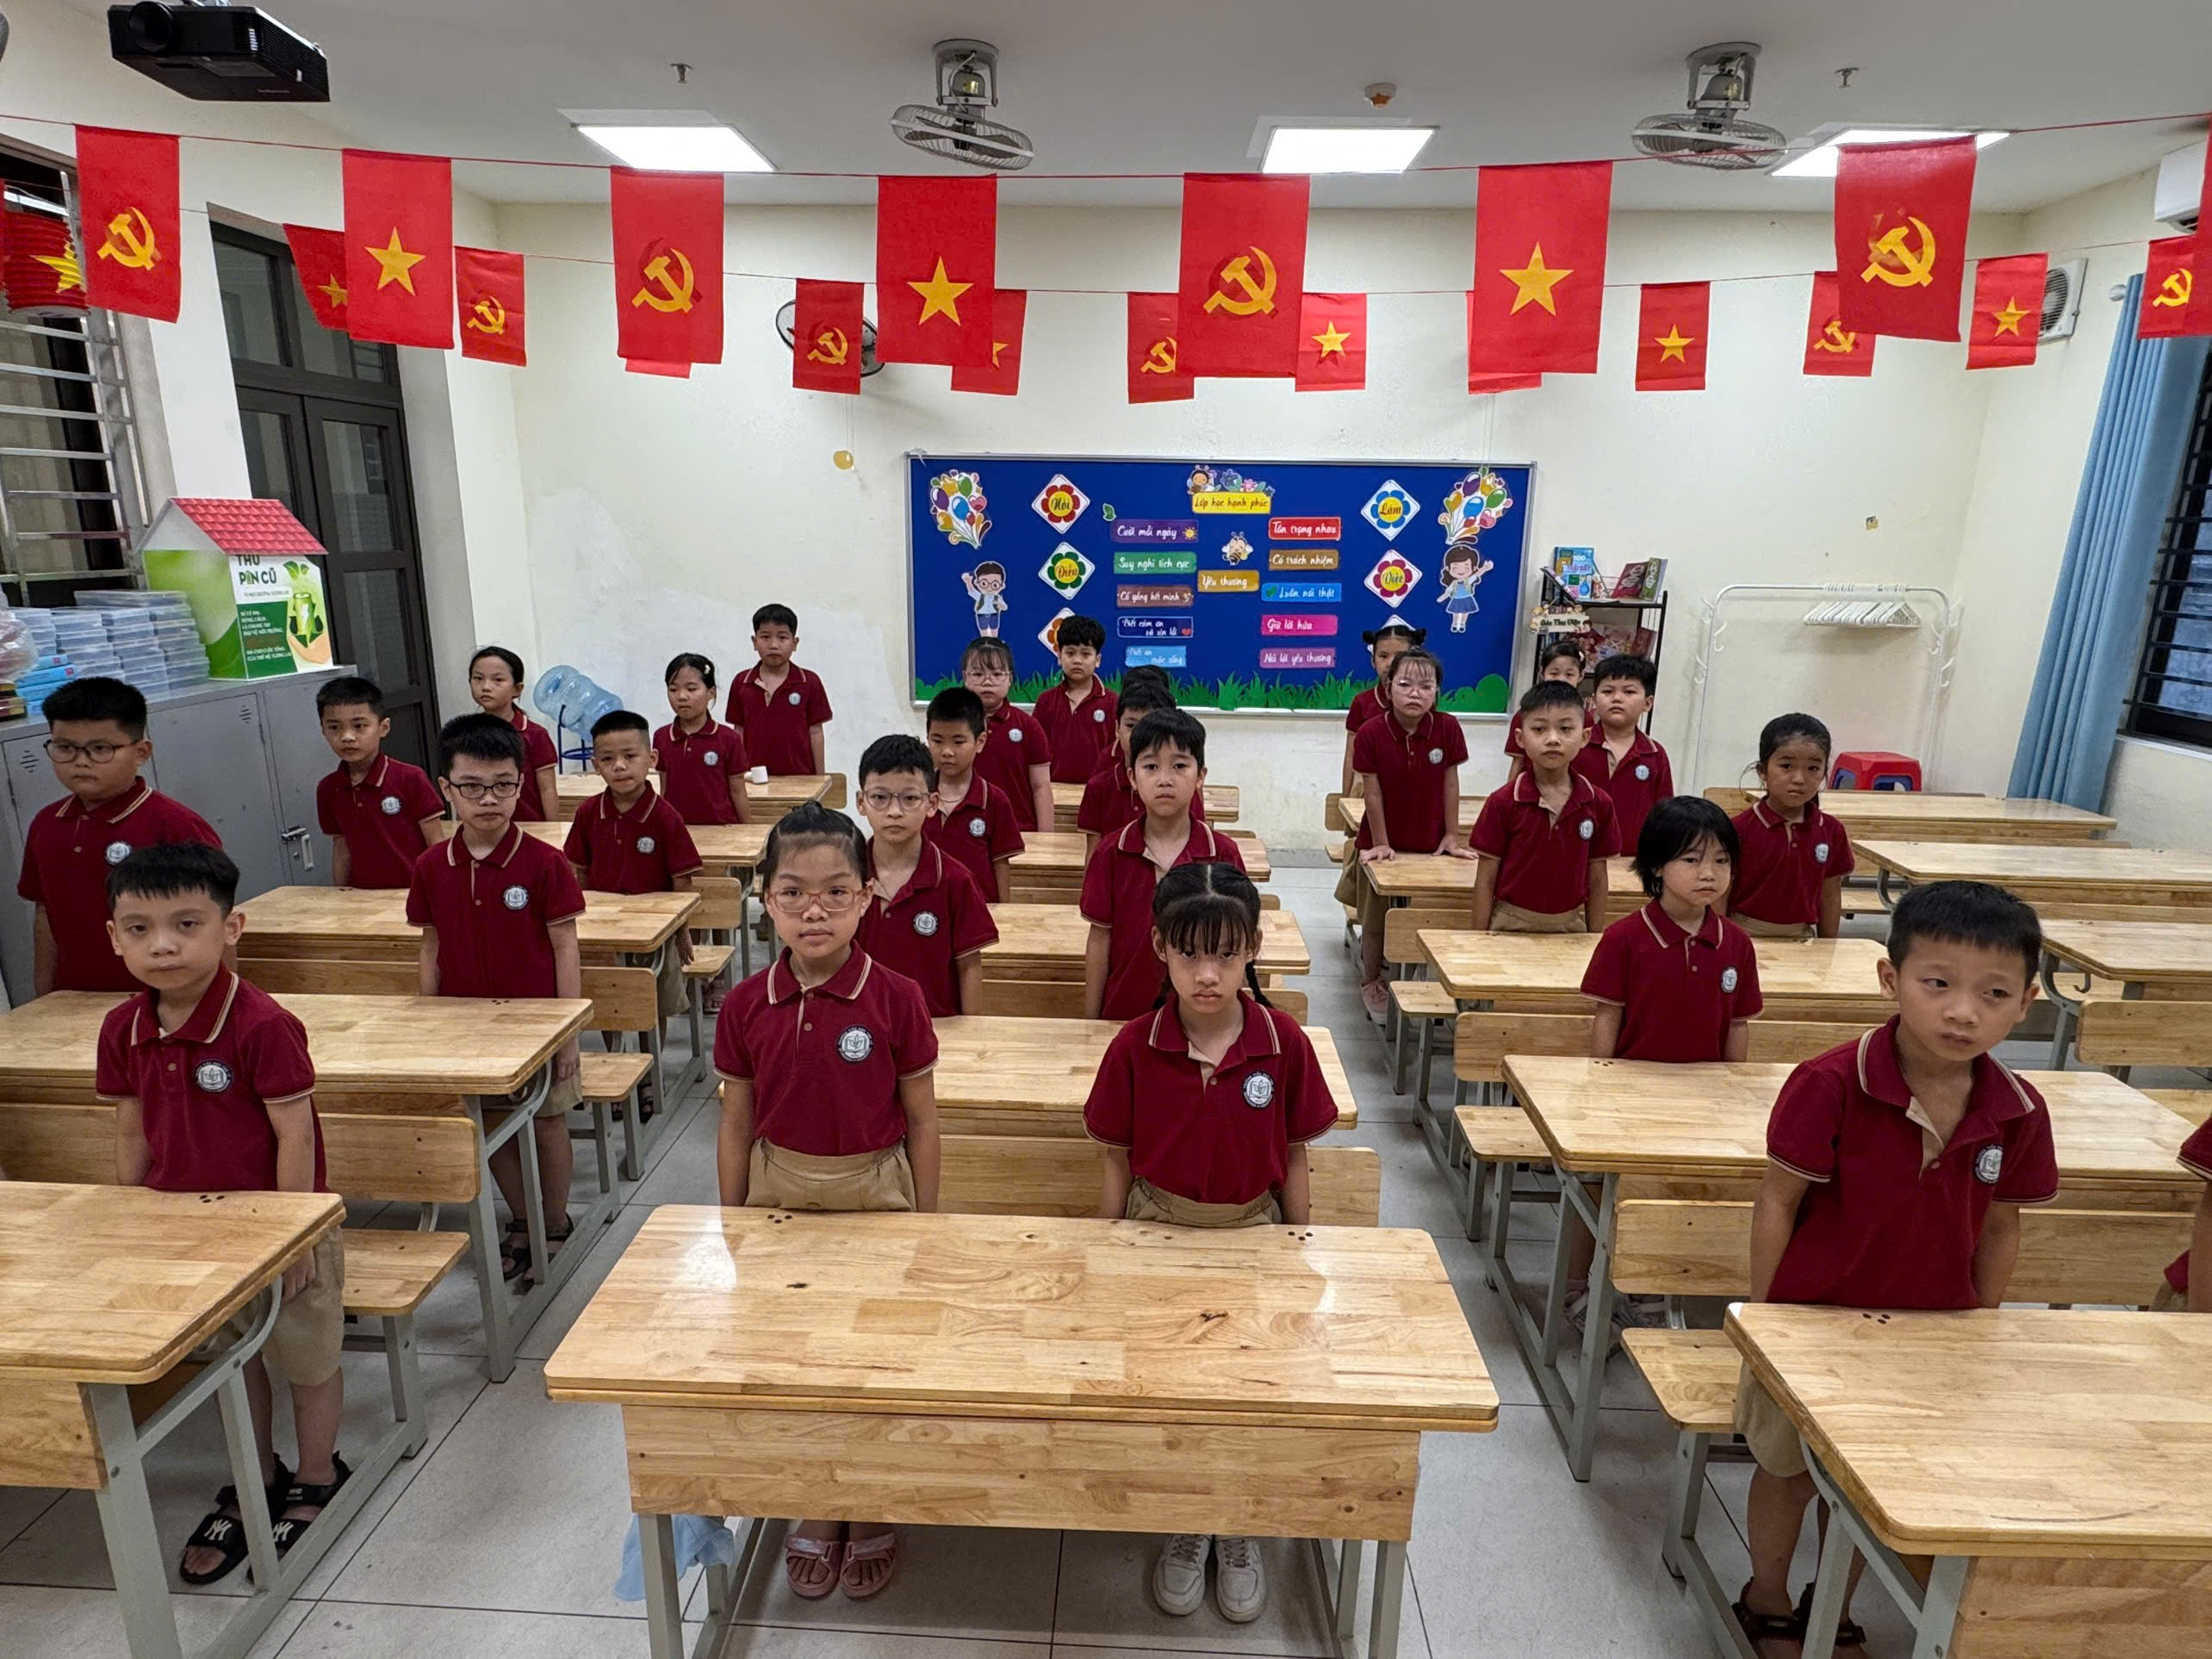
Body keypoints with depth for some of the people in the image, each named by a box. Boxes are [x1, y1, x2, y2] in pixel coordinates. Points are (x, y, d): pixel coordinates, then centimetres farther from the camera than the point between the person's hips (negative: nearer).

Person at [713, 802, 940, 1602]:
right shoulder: (746, 1005, -8)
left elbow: (921, 1119, -7)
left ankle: (872, 1515, 36)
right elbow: (736, 1124, 2)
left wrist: (924, 1221, -2)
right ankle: (817, 1509, 40)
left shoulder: (896, 999, -16)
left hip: (873, 1194, -2)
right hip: (780, 1195, 3)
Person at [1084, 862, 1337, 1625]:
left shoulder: (1284, 1043, -16)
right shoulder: (1135, 1045, -16)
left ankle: (1237, 1534, 37)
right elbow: (1117, 1162, -4)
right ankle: (1183, 1529, 37)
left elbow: (1293, 1160, -3)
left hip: (1253, 1233, 0)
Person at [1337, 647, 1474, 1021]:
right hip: (1385, 844, -1)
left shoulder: (1448, 729, -13)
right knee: (1376, 922, 13)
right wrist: (1380, 843, -8)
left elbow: (1450, 785, -5)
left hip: (1430, 845, 1)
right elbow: (1372, 793, -12)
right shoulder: (1371, 734, -18)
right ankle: (1370, 981, 32)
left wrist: (1452, 837, -1)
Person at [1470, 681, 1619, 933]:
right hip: (1512, 925, -2)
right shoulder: (1503, 803, -10)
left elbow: (1597, 879, 4)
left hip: (1570, 925, 2)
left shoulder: (1598, 804, -3)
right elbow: (1486, 879, -6)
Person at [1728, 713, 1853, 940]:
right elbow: (1720, 895, -7)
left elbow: (1830, 896, 9)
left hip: (1802, 938, 3)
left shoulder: (1831, 831, 2)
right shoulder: (1740, 829, -11)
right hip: (1746, 936, -3)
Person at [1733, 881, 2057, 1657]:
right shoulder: (1829, 1086, -26)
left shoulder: (2019, 1111, -13)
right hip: (1816, 1323, -4)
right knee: (1788, 1471, 16)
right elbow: (1777, 1202, -17)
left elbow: (2000, 1228, 1)